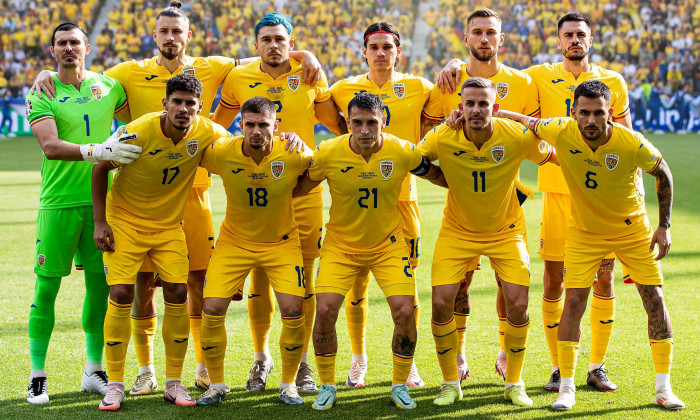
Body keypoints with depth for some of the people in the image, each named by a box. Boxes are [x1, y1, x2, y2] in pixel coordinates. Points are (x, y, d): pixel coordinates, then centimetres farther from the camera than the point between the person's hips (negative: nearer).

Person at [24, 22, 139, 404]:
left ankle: (94, 371, 18)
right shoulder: (41, 95, -3)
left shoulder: (107, 86, 10)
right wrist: (97, 151, -30)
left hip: (101, 200, 4)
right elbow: (50, 146, -19)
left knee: (100, 284, 7)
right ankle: (37, 376, 7)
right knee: (47, 287, -2)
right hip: (59, 203, -4)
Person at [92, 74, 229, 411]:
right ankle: (114, 384, 2)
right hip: (124, 221, -3)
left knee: (177, 294, -5)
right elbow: (100, 168, -10)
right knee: (121, 295, -10)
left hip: (169, 225, 3)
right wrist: (100, 222, -11)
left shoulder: (206, 133, -13)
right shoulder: (138, 133, -23)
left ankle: (174, 383, 8)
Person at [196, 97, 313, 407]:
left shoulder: (294, 155, -21)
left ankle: (288, 384, 12)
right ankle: (216, 385, 12)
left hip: (282, 243, 0)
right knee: (212, 310, -9)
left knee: (293, 312, -11)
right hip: (234, 241, 1)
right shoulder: (221, 153, -19)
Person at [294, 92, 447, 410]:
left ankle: (400, 386, 12)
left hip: (388, 244, 0)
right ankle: (327, 386, 8)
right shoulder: (328, 154, -16)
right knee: (325, 310, -14)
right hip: (340, 244, 0)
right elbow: (298, 188, 0)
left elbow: (438, 175, 3)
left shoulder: (402, 152, -14)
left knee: (404, 312, -11)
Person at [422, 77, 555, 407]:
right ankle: (450, 383, 10)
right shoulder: (442, 139, -20)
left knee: (518, 304, -10)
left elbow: (549, 156, 0)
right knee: (441, 303, -11)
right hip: (457, 231, 0)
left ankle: (514, 383, 13)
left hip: (506, 230, 0)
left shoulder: (517, 138, -20)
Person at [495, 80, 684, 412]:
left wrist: (664, 226, -6)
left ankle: (663, 388, 10)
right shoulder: (562, 133, -23)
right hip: (584, 231, 0)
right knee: (574, 300, -9)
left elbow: (663, 174, -6)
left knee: (655, 300, -2)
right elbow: (525, 122, -5)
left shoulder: (633, 144, -26)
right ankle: (567, 388, 1)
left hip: (633, 229, 0)